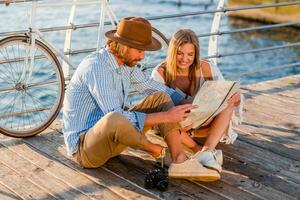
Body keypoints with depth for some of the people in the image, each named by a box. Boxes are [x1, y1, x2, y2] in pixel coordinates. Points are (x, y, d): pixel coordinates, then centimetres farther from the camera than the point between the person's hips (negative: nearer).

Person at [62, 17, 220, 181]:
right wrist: (165, 116, -26)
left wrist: (186, 104, 5)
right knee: (113, 120, -42)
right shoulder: (96, 68, -24)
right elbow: (116, 118, -31)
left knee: (161, 98, -1)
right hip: (85, 148, -9)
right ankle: (152, 148, -12)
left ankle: (180, 161, -16)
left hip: (112, 136, 9)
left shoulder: (126, 63, 3)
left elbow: (150, 85, 18)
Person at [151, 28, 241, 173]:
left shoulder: (206, 69, -11)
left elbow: (230, 96, -7)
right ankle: (199, 150, -34)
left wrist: (235, 99, -32)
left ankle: (206, 151, -44)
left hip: (203, 125, 2)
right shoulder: (161, 73, -15)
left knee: (227, 102, -27)